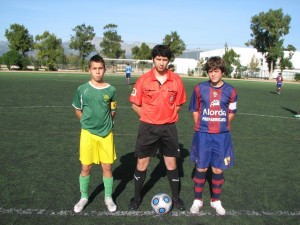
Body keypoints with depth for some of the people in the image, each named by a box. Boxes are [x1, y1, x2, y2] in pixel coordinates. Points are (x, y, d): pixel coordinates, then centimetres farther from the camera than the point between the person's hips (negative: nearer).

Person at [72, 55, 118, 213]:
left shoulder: (110, 90, -4)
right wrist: (88, 122, 2)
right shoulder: (82, 89, -5)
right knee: (86, 168, 9)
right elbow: (77, 110, 9)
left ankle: (108, 198, 27)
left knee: (107, 167, 7)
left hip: (106, 134, 0)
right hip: (88, 133, 0)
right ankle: (84, 197, 30)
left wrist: (105, 123, 4)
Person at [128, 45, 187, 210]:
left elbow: (179, 103, 10)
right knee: (142, 163, 9)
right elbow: (135, 105, 1)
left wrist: (167, 116, 1)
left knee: (171, 163, 10)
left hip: (169, 127, 1)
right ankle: (137, 197, 29)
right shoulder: (143, 79, -6)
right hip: (148, 127, -1)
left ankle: (176, 198, 30)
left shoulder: (176, 80, -2)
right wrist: (148, 117, -3)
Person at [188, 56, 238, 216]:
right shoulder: (199, 88, -4)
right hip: (203, 135, 0)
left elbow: (231, 113, 9)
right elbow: (194, 110, 7)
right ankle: (197, 200, 26)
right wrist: (200, 126, 2)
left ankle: (215, 200, 29)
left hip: (222, 136, 1)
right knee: (201, 168, 8)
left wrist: (221, 125, 4)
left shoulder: (230, 91, -2)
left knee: (218, 169, 9)